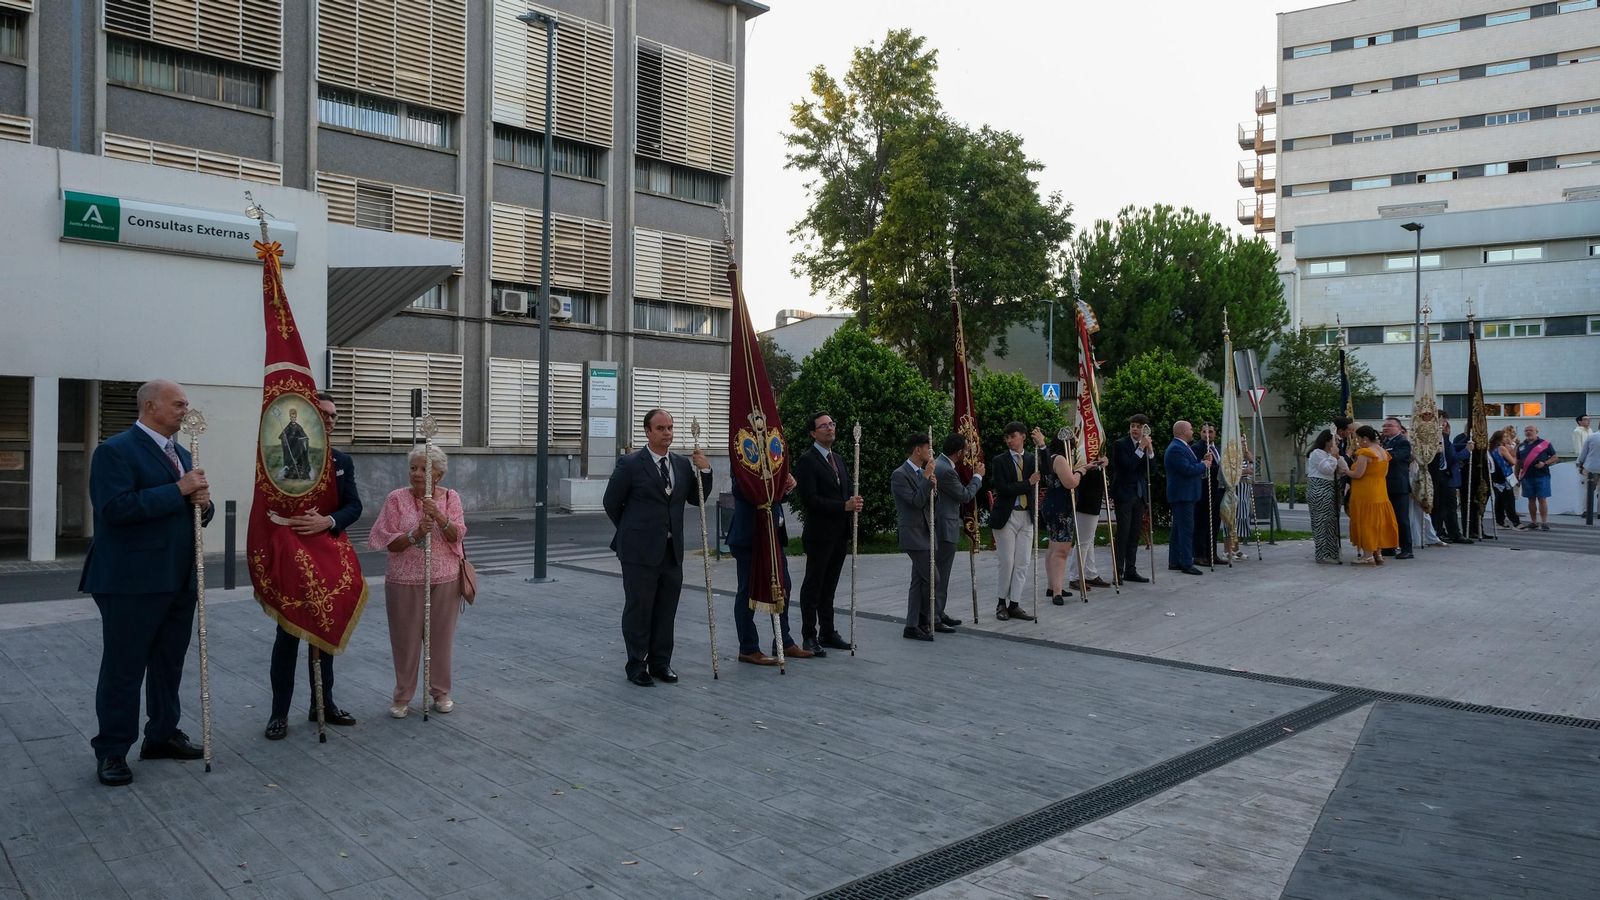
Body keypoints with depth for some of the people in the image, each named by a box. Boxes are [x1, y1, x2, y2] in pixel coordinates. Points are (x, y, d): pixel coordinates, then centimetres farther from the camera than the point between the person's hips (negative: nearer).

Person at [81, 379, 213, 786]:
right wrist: (178, 490, -22)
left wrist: (203, 504, -4)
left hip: (179, 580, 8)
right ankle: (111, 751, 11)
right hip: (132, 582, -8)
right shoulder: (115, 450, -10)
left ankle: (163, 734, 27)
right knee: (123, 669, 1)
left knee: (169, 664, 15)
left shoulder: (181, 453, 16)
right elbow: (115, 508, -23)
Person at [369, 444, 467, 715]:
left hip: (445, 580, 1)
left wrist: (439, 516, -26)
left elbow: (457, 535, -9)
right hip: (405, 581, -1)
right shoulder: (397, 498, -2)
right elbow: (388, 542, -4)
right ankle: (402, 696, 19)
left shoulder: (450, 497, 3)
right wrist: (415, 534, -21)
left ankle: (440, 692, 24)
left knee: (441, 637, 9)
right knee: (405, 639, 4)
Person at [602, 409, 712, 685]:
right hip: (640, 550, -5)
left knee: (666, 610, 11)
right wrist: (632, 532, 9)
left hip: (672, 550, 5)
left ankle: (660, 663, 23)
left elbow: (698, 498, 11)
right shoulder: (630, 464, -7)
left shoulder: (682, 464, 9)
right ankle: (637, 665, 14)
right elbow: (611, 503, 1)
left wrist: (704, 471, -4)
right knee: (638, 609, 3)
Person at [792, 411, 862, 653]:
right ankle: (809, 636, 8)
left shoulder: (837, 459, 16)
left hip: (840, 534, 8)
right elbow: (810, 499, -19)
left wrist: (854, 502, -3)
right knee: (813, 586, 1)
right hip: (819, 535, -8)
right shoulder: (807, 461, -10)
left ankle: (827, 633, 22)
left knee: (829, 587, 15)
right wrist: (844, 506, -21)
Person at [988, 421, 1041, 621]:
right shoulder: (999, 460, -3)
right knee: (1007, 562, -1)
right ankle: (1001, 603, 14)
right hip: (1006, 516, -4)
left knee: (1023, 563, 4)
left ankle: (1014, 604, 11)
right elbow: (1002, 488, -13)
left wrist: (1041, 446, -19)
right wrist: (1028, 483, -15)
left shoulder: (1032, 458, 8)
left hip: (1026, 516, 4)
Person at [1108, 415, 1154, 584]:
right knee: (1123, 533, -7)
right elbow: (1128, 465, -18)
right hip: (1124, 495, -6)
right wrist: (1141, 448, -18)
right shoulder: (1120, 444, -7)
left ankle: (1131, 570, 15)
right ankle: (1118, 572, -3)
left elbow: (1150, 470, 4)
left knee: (1134, 535, 9)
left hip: (1139, 494, 6)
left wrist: (1149, 450, -7)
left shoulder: (1145, 446, 11)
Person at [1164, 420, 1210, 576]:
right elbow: (1187, 470, -25)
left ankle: (1174, 562, 19)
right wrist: (1204, 465, -10)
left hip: (1185, 495, 11)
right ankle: (1186, 564, -8)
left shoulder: (1182, 447, 17)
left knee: (1178, 529, 13)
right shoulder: (1176, 449, -17)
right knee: (1186, 529, -10)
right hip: (1182, 495, -11)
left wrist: (1203, 462, 5)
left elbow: (1191, 467, 21)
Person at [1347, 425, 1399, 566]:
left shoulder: (1365, 453, -17)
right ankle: (1378, 554, 19)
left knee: (1366, 522, -2)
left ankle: (1368, 555, 1)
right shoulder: (1383, 452, 10)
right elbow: (1384, 473, 15)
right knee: (1378, 522, 13)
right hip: (1381, 493, 8)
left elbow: (1357, 474, -21)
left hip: (1365, 495, -8)